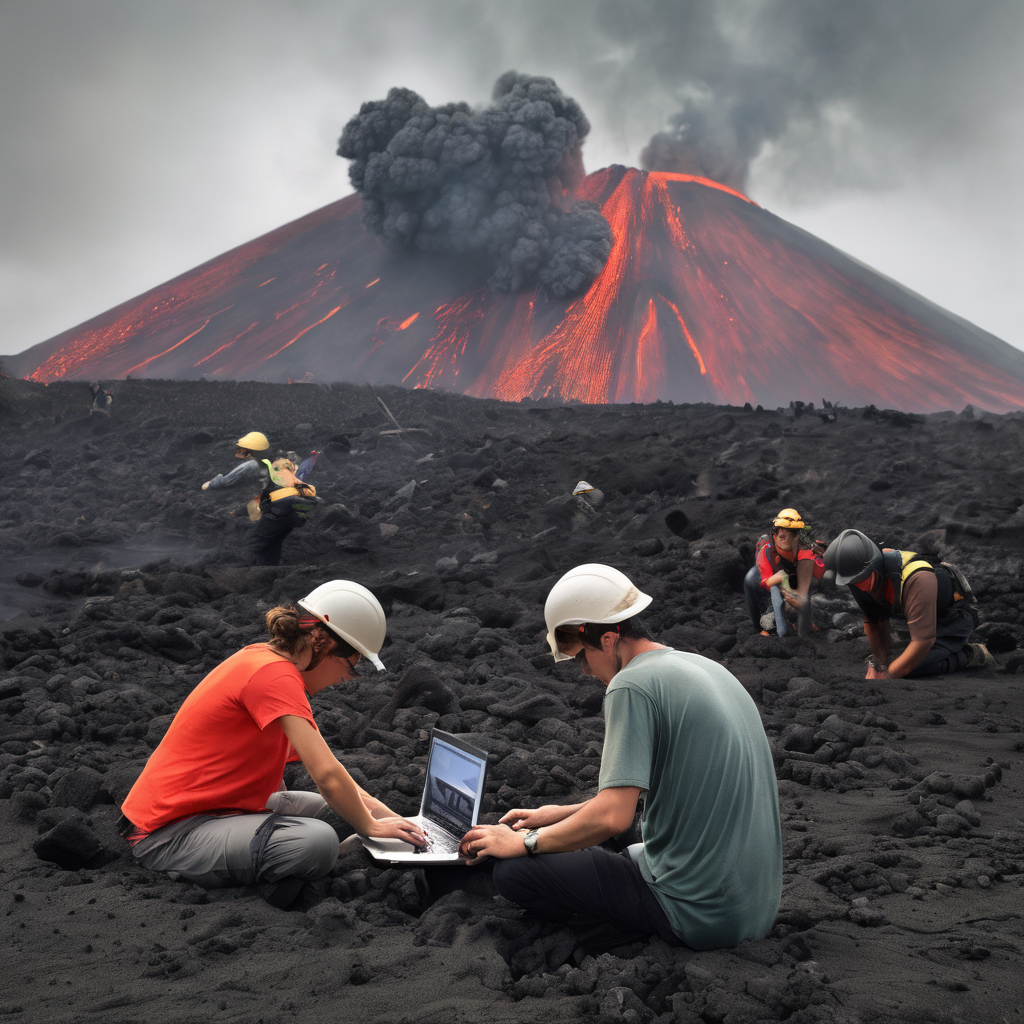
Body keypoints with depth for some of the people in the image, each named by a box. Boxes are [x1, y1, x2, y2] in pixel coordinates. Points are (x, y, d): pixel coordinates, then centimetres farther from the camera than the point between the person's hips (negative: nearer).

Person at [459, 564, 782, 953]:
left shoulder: (632, 684, -17)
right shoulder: (708, 668, 12)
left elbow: (612, 816, -23)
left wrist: (526, 842, -8)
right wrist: (561, 814, 21)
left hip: (702, 916, -9)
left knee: (513, 870, -5)